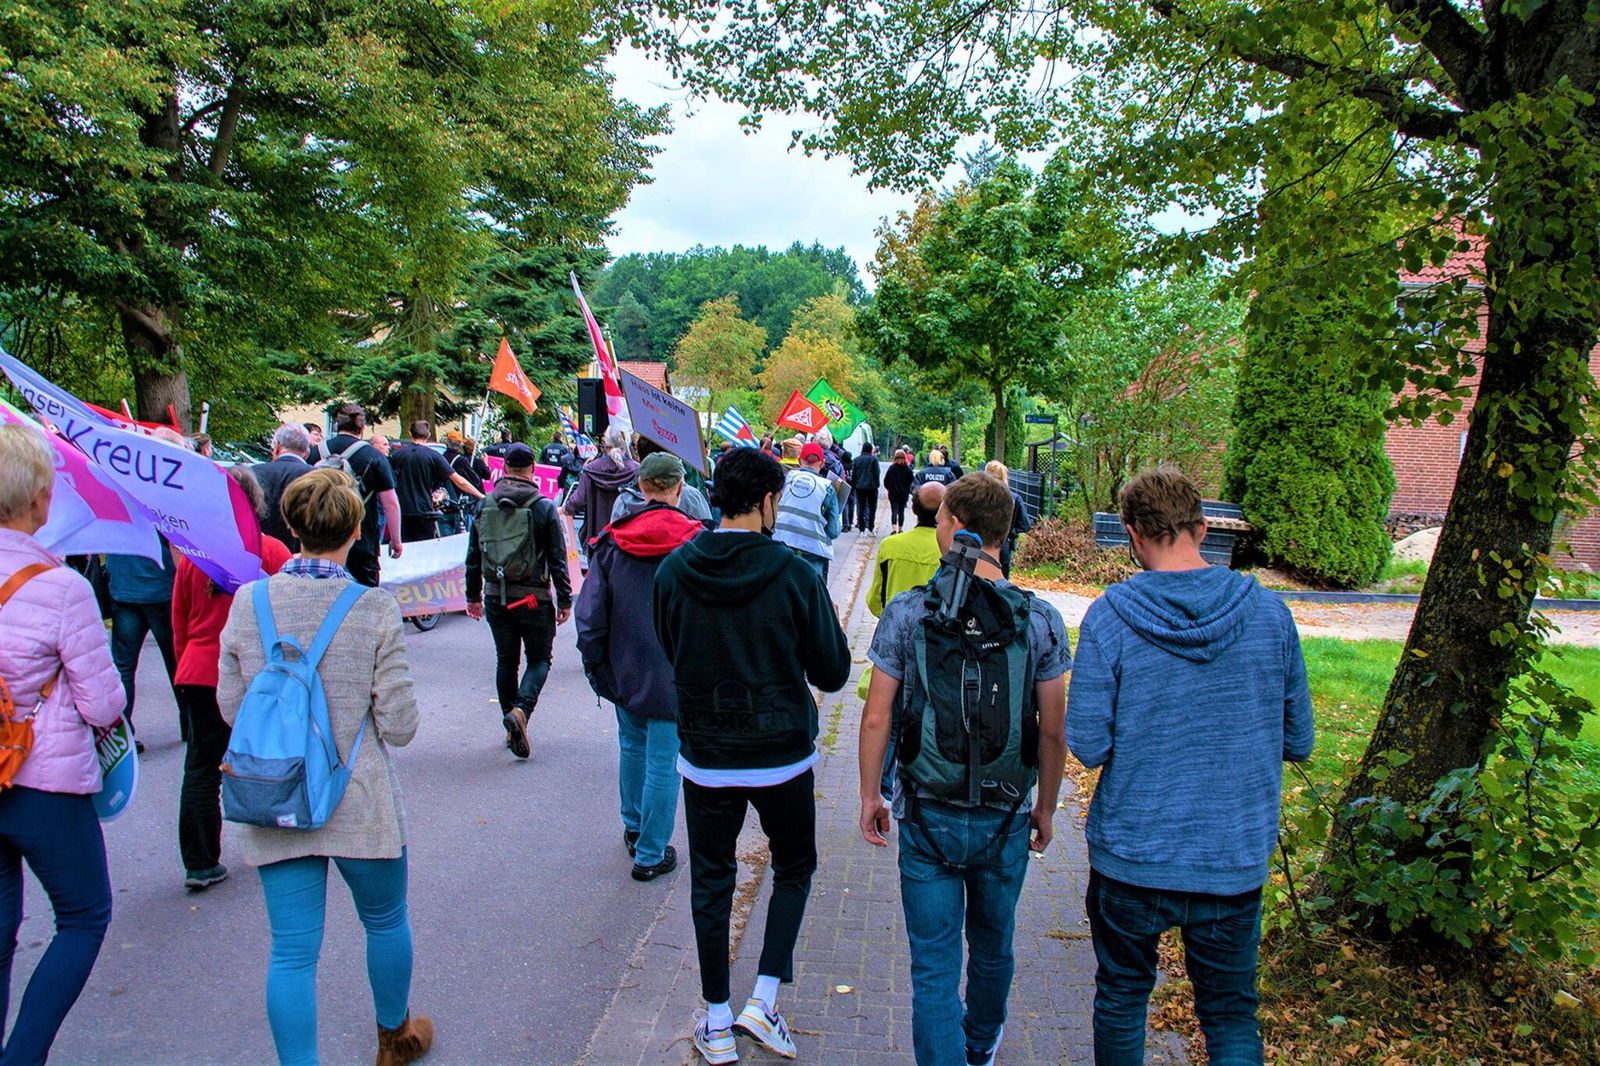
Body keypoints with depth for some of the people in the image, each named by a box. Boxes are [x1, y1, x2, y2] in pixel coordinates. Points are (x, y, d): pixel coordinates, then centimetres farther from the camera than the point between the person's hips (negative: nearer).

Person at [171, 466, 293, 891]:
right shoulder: (271, 551, -8)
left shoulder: (192, 556, -1)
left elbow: (179, 623, 8)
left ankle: (201, 864, 8)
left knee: (201, 767, 8)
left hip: (198, 676, 2)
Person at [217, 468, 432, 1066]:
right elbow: (399, 726, -14)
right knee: (385, 922, 21)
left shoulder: (248, 603, -6)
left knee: (292, 949, 11)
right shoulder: (375, 611, -16)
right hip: (360, 803, -2)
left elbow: (229, 707, 4)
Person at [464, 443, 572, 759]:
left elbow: (473, 558, 10)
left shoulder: (484, 507, 4)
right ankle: (521, 710, -17)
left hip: (495, 597, 4)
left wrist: (473, 596, 19)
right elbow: (558, 558, -6)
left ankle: (512, 726, 20)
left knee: (505, 661, 15)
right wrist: (564, 600, 1)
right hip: (533, 598, -3)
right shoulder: (543, 508, -7)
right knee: (540, 658, 7)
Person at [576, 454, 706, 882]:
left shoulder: (611, 541, -4)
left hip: (625, 668, 4)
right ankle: (651, 854, 15)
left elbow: (591, 611, -1)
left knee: (633, 747, 24)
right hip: (675, 675, -4)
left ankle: (634, 827, 41)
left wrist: (594, 663, 9)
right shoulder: (696, 542, -12)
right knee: (663, 762, 5)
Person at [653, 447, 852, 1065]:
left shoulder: (672, 572, -8)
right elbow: (832, 673, -8)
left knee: (711, 882, 16)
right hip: (783, 757, -2)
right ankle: (763, 1001, 16)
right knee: (794, 868, 22)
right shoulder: (794, 575, -16)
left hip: (705, 758, 2)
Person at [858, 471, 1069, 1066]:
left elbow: (877, 717, -9)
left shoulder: (906, 613, -12)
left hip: (926, 817, -2)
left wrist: (870, 796, 5)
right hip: (1006, 820, 3)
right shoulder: (1040, 621, -9)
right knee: (993, 946, 26)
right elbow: (1053, 732, -4)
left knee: (933, 966, 9)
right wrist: (1046, 807, 11)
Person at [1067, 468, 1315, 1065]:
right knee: (1232, 1016, 19)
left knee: (1121, 1000, 20)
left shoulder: (1109, 617, -15)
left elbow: (1089, 747, -13)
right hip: (1236, 861, 2)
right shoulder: (1269, 612, -7)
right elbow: (1298, 742, 2)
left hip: (1132, 859, -2)